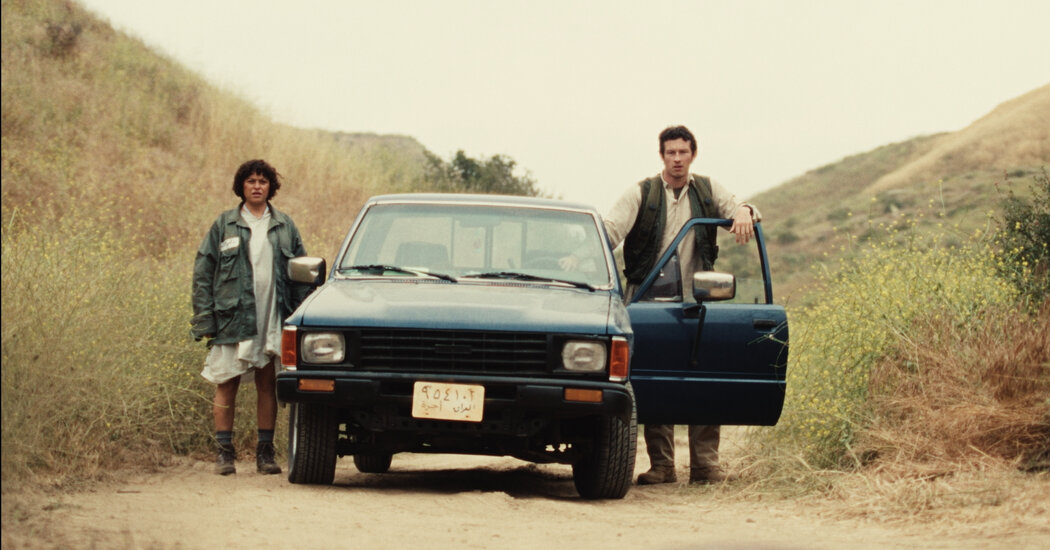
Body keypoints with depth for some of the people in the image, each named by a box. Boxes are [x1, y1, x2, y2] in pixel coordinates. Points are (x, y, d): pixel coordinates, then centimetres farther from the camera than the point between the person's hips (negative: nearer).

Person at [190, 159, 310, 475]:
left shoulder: (285, 227, 10)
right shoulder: (224, 226, 5)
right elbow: (202, 273, 3)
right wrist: (204, 320, -6)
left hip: (272, 320, 2)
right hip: (232, 319, -2)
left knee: (267, 385, 5)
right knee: (226, 386, 0)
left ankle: (265, 453, 11)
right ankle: (225, 453, 5)